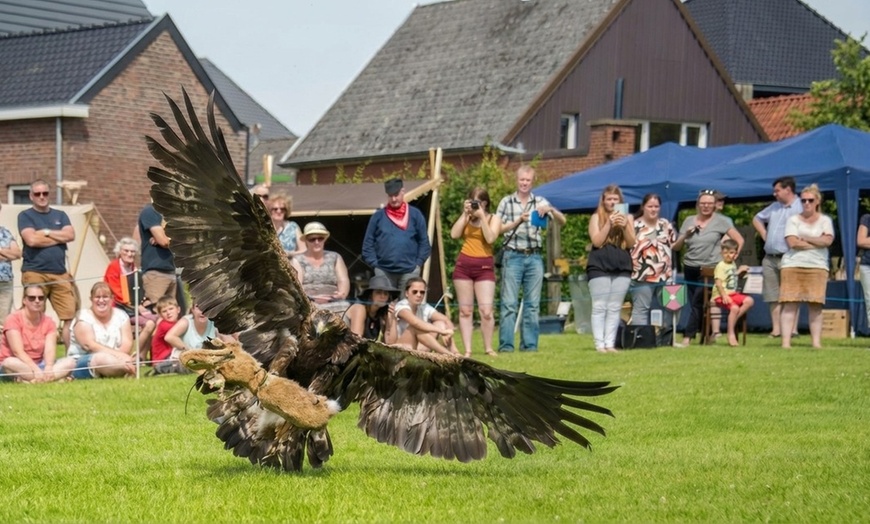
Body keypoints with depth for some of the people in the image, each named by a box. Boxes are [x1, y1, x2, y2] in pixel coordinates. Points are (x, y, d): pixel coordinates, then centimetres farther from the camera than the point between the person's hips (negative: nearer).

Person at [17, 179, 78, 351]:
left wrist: (46, 232, -4)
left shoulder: (60, 215, 18)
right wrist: (59, 238, -1)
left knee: (69, 316, -5)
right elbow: (31, 240, -11)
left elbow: (70, 235, 1)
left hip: (60, 274, 4)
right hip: (34, 273, -3)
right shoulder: (25, 216, 5)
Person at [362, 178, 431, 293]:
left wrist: (419, 263, 0)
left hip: (409, 271, 0)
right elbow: (368, 243, 8)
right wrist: (374, 264, -1)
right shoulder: (378, 216, 6)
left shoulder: (415, 214, 6)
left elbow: (424, 242, 8)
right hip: (383, 271, 0)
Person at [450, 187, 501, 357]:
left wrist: (481, 216, -13)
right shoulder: (466, 218, 12)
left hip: (484, 267, -3)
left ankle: (488, 348, 2)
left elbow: (490, 238, -14)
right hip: (463, 265, 3)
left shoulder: (493, 219, 4)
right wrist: (465, 214, -4)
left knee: (486, 310, -10)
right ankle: (467, 350, 3)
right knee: (465, 310, 2)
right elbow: (454, 234, -4)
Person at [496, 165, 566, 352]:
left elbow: (562, 221, 3)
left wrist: (550, 209, -16)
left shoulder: (540, 202, 10)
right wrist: (519, 221, -14)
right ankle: (505, 345, -5)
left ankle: (530, 344, 8)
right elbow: (499, 229, 0)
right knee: (509, 303, -6)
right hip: (513, 256, -2)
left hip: (534, 257, 2)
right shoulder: (506, 202, 7)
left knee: (532, 304, 3)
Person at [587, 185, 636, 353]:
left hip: (622, 268, 3)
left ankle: (610, 344, 3)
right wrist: (609, 223, -14)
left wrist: (624, 226, -12)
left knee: (615, 308, 2)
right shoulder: (596, 217, 5)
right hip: (600, 267, -3)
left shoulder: (627, 218, 11)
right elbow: (596, 241, -6)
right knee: (600, 307, -5)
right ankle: (599, 344, -6)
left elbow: (631, 243, 4)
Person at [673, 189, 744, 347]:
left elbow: (739, 240, -1)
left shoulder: (721, 221, -1)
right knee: (695, 304, 3)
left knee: (697, 302, -12)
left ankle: (688, 337, -11)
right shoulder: (689, 221, 9)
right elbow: (676, 247, 11)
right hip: (690, 268, 5)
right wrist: (685, 235, -6)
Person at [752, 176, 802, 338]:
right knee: (773, 296, 7)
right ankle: (776, 329, 10)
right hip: (770, 258, 8)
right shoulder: (774, 207, 17)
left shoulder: (800, 209, -8)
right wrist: (764, 235, 18)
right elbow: (757, 219, 30)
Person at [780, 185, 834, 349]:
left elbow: (828, 240, -5)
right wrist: (817, 243, -5)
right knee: (790, 304, -7)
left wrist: (804, 239, -5)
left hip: (817, 267, 1)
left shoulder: (825, 220, 13)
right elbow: (792, 243, -7)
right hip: (793, 266, -1)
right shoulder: (793, 220, 8)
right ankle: (786, 342, -11)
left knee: (815, 305, -3)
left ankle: (816, 342, -2)